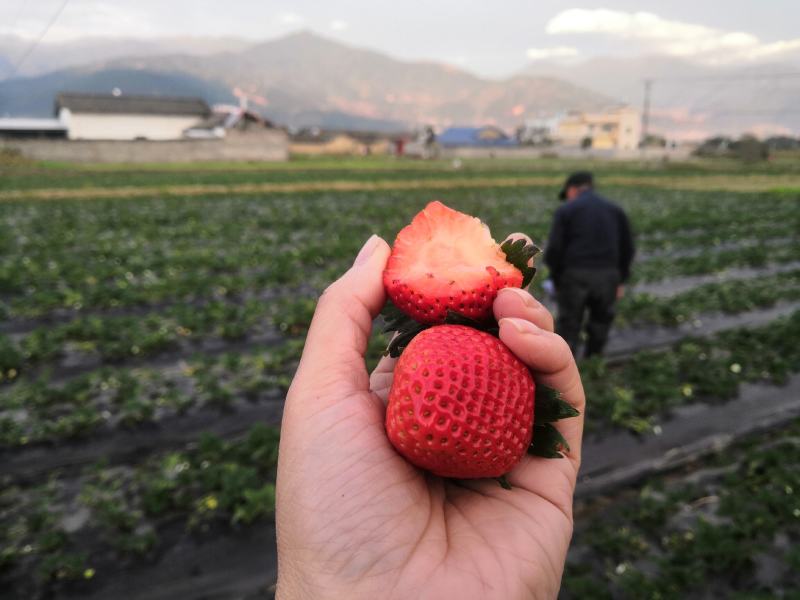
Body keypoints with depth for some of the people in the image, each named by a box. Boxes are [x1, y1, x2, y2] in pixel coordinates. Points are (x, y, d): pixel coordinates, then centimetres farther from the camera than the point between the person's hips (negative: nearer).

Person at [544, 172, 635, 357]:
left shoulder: (565, 210, 3)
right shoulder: (615, 210, 15)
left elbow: (553, 249, -5)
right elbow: (627, 248, 12)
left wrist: (556, 279, 6)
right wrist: (621, 280, 17)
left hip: (575, 275, -3)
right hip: (607, 276, 3)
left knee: (568, 328, 6)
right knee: (599, 327, 16)